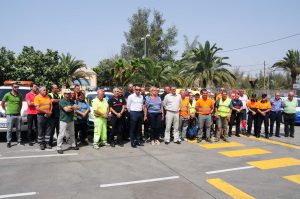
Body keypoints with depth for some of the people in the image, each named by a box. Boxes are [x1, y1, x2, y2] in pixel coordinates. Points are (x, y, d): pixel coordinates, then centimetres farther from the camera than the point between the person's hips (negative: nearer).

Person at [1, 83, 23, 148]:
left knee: (18, 129, 10)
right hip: (10, 115, -4)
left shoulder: (20, 95, 8)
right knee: (9, 130, 0)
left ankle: (19, 141, 19)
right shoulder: (7, 95, -4)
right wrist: (6, 110, 5)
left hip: (18, 115, 4)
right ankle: (8, 142, 8)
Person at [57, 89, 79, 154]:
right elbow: (66, 109, -22)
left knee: (72, 134, 16)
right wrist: (72, 107, -6)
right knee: (61, 134, -6)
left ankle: (73, 145, 28)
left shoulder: (71, 101, 11)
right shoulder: (62, 101, -11)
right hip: (64, 120, -7)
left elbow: (77, 107, 2)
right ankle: (59, 148, 1)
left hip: (71, 120, 7)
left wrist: (70, 107, -13)